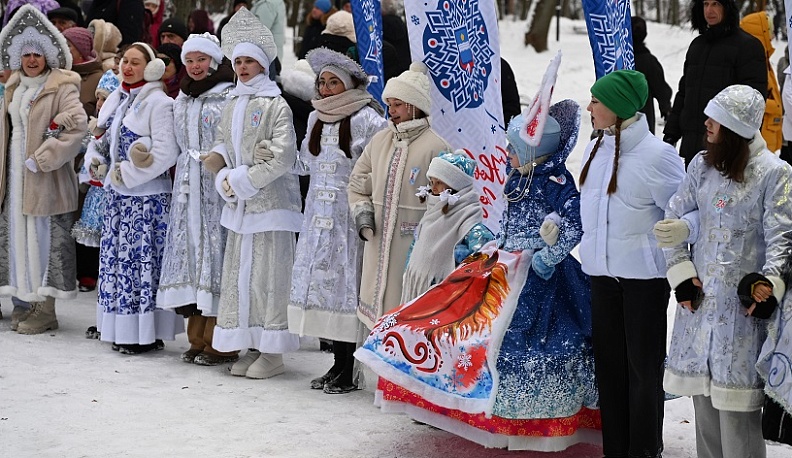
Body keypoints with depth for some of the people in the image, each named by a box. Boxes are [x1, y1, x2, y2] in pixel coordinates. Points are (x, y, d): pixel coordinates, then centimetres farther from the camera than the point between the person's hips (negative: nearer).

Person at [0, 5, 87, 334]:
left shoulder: (62, 87, -8)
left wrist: (43, 158, -18)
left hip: (45, 178, -7)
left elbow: (79, 126, -18)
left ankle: (45, 309, 2)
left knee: (45, 239, -4)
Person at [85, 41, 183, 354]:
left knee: (142, 258, -6)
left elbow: (166, 152, -18)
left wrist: (127, 174, -15)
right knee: (115, 257, 9)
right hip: (116, 194, 8)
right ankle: (122, 330, 17)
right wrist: (96, 163, 1)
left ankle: (145, 333, 0)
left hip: (147, 195, -8)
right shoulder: (116, 100, 13)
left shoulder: (159, 102, -10)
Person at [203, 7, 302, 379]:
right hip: (238, 204, 7)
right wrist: (225, 180, -4)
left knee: (268, 275, -6)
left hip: (270, 203, -7)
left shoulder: (275, 104, -6)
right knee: (238, 273, 8)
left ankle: (272, 352, 1)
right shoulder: (232, 106, 15)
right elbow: (220, 149, 16)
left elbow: (283, 157, -14)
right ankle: (251, 347, 16)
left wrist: (243, 181, -12)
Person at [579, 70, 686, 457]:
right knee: (608, 362, 11)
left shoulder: (656, 155, -15)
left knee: (643, 365, 3)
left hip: (643, 275, -7)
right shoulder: (594, 149, 7)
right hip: (602, 270, 7)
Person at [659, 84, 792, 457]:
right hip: (700, 296, 5)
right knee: (702, 394, 12)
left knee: (735, 398, -5)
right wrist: (681, 273, 5)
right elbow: (674, 219, 14)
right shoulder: (701, 165, 7)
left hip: (744, 301, -5)